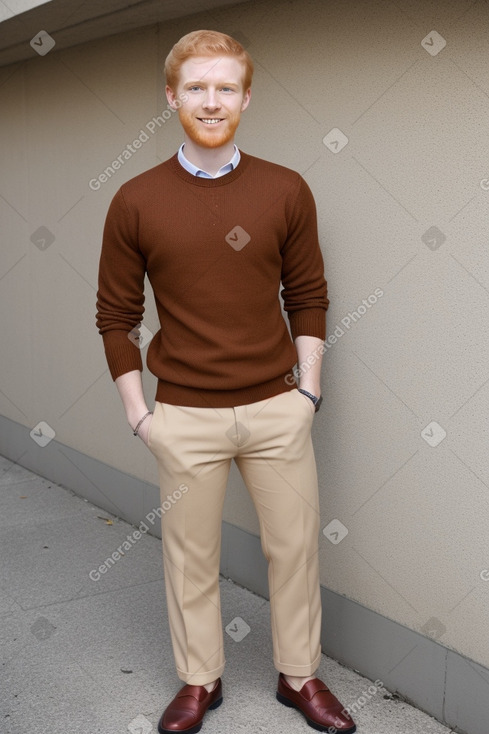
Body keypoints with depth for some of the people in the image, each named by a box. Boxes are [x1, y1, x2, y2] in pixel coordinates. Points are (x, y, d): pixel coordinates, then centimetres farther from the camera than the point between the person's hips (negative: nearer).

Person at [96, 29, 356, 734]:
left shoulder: (287, 191, -2)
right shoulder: (136, 201, -4)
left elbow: (308, 297, 6)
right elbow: (116, 315, 2)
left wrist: (308, 388, 0)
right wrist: (138, 410, -2)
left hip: (277, 409, 1)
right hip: (185, 417, 0)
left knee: (294, 545, 11)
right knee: (190, 554, 12)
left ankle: (301, 676, 33)